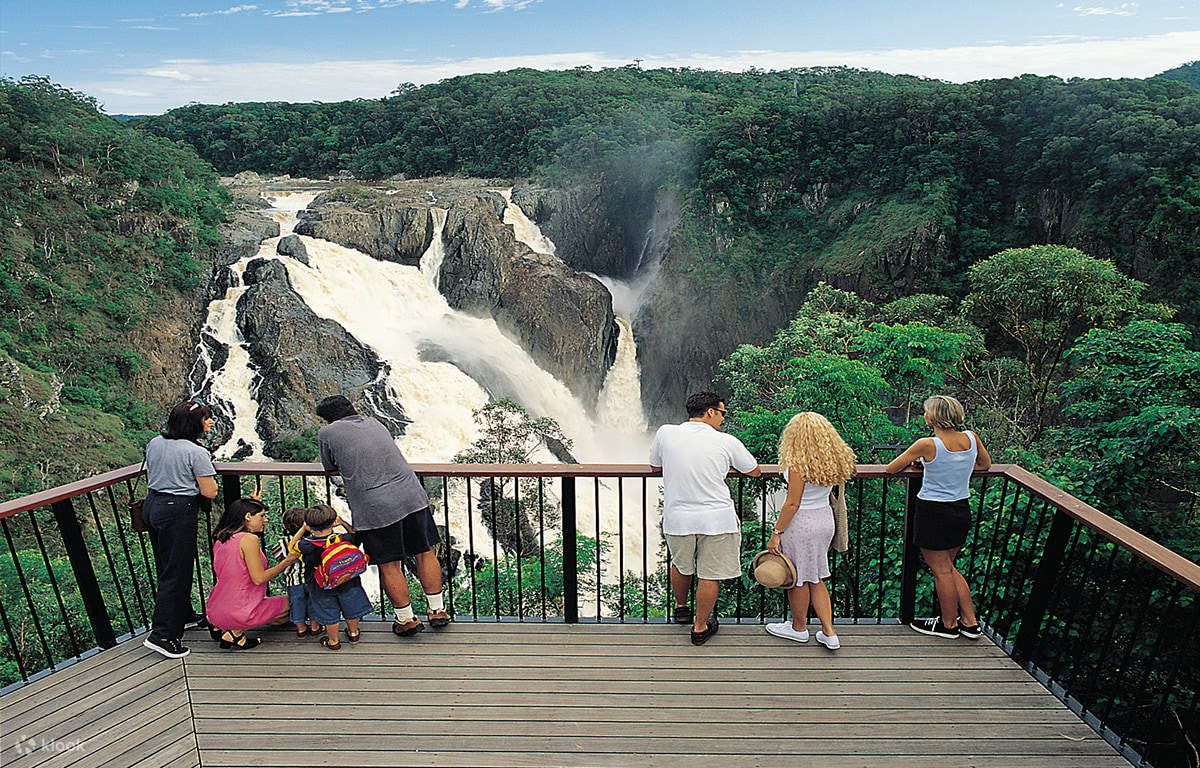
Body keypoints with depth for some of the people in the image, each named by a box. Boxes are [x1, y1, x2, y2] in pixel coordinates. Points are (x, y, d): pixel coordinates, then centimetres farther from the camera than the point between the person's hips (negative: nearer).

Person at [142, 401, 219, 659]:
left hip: (152, 505, 9)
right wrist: (208, 474, 3)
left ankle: (183, 616, 38)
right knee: (176, 573, -2)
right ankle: (161, 635, -1)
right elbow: (210, 492, -14)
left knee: (166, 567, 20)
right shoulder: (196, 452, -17)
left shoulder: (154, 443, 6)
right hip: (178, 513, -9)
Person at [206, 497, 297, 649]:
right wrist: (287, 561, -6)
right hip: (240, 612, -9)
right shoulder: (249, 539, -16)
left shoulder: (220, 539, 8)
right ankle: (235, 632, -2)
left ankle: (220, 626, 9)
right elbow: (259, 578, -18)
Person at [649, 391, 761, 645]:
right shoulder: (727, 442, -5)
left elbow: (654, 466, 14)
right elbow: (755, 471, 10)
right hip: (717, 519, -2)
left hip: (677, 519, 3)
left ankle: (681, 608, 48)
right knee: (709, 575, 13)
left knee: (681, 565, 26)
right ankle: (700, 628, 27)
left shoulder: (665, 433, -3)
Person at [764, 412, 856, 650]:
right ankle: (829, 633, 18)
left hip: (800, 524, -7)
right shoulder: (834, 460, -1)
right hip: (825, 519, 7)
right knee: (816, 579, 19)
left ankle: (799, 628, 29)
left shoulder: (798, 464, -22)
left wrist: (776, 533, -13)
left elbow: (792, 504, -20)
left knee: (798, 580, 11)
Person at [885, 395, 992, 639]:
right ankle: (970, 622, 26)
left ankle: (949, 624, 24)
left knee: (942, 571, 9)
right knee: (949, 568, 21)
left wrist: (912, 459, 10)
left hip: (933, 513, -6)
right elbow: (985, 463, 18)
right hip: (962, 510, 7)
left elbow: (890, 469, -9)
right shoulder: (971, 438, -3)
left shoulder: (928, 445, -20)